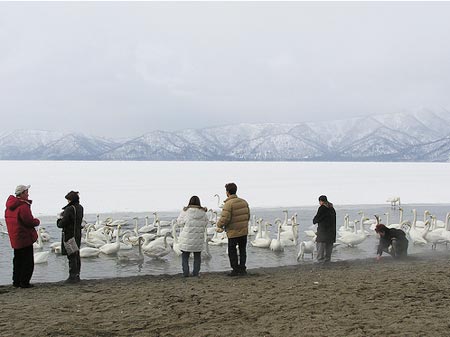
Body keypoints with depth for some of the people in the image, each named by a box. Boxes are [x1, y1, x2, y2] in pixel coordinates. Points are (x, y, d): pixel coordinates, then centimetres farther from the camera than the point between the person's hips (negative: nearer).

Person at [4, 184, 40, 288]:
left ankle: (16, 281, 23)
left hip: (14, 239, 9)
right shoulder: (23, 206, -19)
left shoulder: (10, 206, 10)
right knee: (28, 262, -1)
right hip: (25, 238, -9)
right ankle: (24, 282, 0)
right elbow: (29, 222, -22)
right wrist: (37, 221, 0)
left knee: (18, 260, 18)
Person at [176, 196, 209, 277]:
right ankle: (196, 272, 13)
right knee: (197, 256, 16)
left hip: (187, 238, -2)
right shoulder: (202, 212, -2)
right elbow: (205, 223, 8)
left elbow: (179, 221, 2)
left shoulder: (185, 211, -9)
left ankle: (185, 272, 5)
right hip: (198, 239, 2)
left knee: (185, 256, 11)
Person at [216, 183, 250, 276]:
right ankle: (242, 268, 18)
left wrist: (219, 225, -2)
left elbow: (225, 219, -21)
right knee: (242, 249, 16)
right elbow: (248, 216, 11)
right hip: (244, 231, 6)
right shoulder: (244, 202, 5)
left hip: (233, 232, -6)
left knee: (232, 251, 7)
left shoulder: (228, 204, -17)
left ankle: (236, 270, 8)